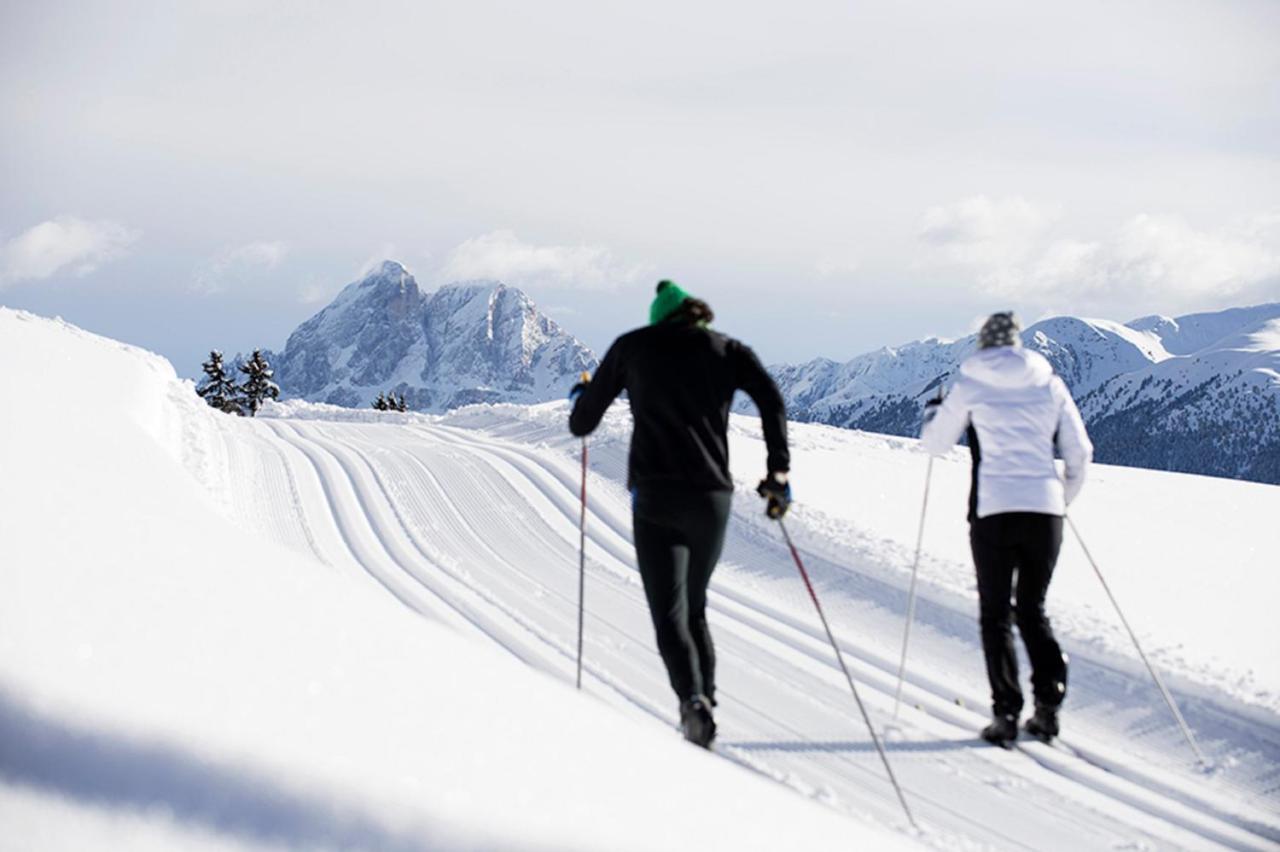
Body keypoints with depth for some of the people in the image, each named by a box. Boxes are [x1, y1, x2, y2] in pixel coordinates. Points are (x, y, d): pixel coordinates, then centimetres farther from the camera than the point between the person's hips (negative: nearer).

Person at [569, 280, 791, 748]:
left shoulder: (633, 345, 11)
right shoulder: (726, 349, 13)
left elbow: (582, 424, 15)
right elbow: (771, 398, -4)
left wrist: (583, 398, 37)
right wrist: (778, 470, 0)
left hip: (655, 498, -2)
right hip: (713, 498, 2)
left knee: (670, 614, -6)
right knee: (695, 608, 20)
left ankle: (693, 697, -28)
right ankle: (705, 701, 16)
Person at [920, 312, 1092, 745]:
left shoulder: (971, 384, 2)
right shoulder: (1049, 383, 8)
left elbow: (936, 444, 11)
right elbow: (1080, 452, 9)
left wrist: (933, 413, 32)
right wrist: (1064, 497, 26)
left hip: (993, 511, -2)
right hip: (1045, 511, 3)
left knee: (995, 615, 7)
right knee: (1033, 609, 16)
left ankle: (1006, 713, -2)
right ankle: (1048, 703, 2)